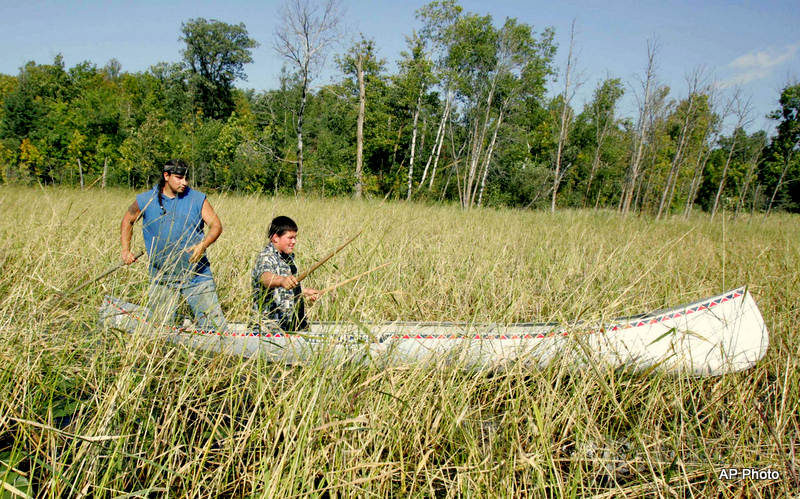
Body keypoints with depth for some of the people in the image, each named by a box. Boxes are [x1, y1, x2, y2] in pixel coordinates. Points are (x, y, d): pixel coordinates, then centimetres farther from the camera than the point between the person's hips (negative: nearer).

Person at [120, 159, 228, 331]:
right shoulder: (145, 200, 3)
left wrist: (203, 245, -23)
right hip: (162, 279, 1)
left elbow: (216, 225, -5)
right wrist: (125, 250, 11)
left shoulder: (198, 199, 0)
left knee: (214, 325, -4)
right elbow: (128, 220, 20)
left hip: (197, 275, -1)